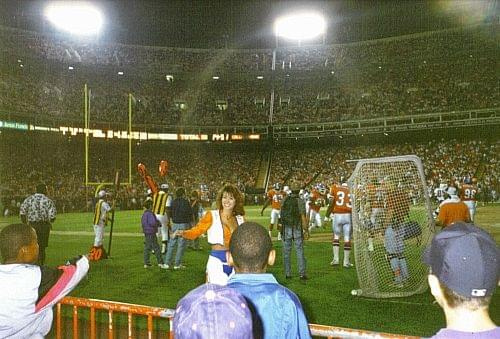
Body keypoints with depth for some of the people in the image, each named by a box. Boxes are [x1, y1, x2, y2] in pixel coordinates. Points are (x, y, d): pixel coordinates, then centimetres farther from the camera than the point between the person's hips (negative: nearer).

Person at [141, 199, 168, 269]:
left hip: (146, 233, 9)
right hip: (151, 232, -9)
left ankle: (146, 263, 15)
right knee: (156, 248, -5)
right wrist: (158, 223, -5)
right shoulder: (150, 213, -17)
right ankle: (161, 263, -3)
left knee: (147, 248, 12)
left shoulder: (144, 214, 12)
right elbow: (152, 223, -26)